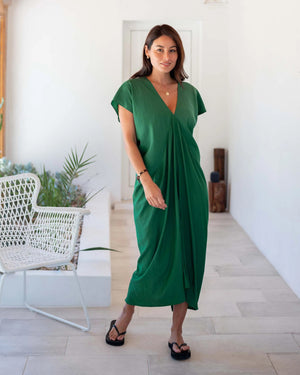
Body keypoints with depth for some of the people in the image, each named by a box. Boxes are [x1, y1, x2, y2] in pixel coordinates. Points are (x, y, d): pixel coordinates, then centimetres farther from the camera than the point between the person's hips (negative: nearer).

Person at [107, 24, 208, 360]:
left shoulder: (189, 92, 10)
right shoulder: (132, 90, -1)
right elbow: (129, 140, -6)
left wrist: (189, 179, 12)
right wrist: (146, 180, -17)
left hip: (190, 184, 4)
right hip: (154, 185, -4)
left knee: (188, 257, 5)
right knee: (155, 256, 0)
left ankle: (176, 333, 20)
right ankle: (125, 318, 27)